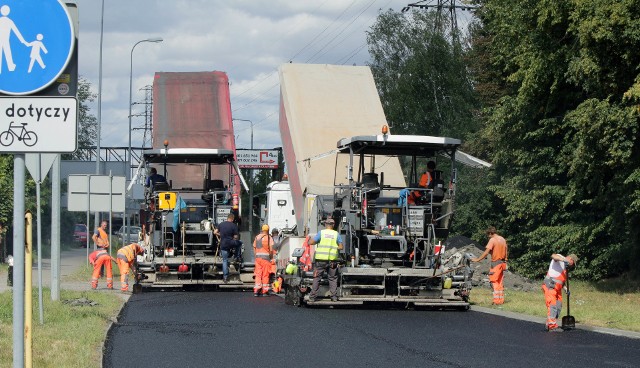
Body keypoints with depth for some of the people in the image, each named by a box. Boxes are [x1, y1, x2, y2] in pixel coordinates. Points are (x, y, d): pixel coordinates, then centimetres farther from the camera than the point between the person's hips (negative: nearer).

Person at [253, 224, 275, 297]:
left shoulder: (257, 237, 12)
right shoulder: (269, 237, -3)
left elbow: (254, 248, 12)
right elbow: (271, 249, -11)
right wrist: (271, 257, 0)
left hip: (258, 256, 4)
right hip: (266, 256, -4)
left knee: (258, 274, 5)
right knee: (265, 274, 2)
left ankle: (256, 291, -3)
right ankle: (265, 291, 3)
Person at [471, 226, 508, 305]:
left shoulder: (492, 240, -13)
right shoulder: (502, 239, 11)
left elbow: (486, 252, -19)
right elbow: (506, 252, 16)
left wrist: (477, 259, -15)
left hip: (496, 262, -8)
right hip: (503, 263, 8)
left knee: (494, 282, -4)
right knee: (500, 282, 14)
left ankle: (496, 301, -9)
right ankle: (501, 300, 14)